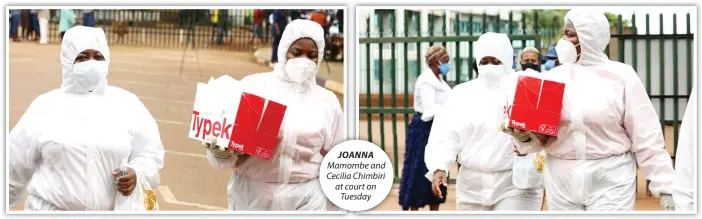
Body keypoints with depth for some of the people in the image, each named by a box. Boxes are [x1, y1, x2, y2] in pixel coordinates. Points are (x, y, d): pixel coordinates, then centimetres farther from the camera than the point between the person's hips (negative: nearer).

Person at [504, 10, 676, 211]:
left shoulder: (621, 76, -1)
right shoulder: (552, 78, 7)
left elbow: (646, 138, -2)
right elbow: (541, 136, 8)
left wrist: (664, 186, -5)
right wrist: (525, 136, -15)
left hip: (611, 181, -3)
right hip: (562, 181, 3)